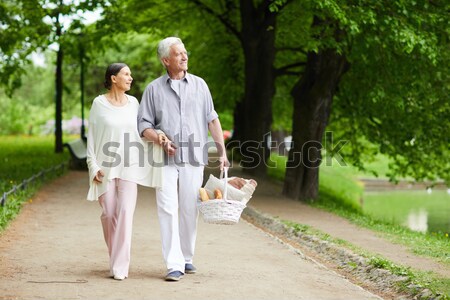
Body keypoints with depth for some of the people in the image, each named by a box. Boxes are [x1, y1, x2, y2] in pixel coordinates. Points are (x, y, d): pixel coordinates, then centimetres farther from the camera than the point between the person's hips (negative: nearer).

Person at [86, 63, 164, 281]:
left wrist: (157, 137, -10)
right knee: (108, 214, 2)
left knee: (125, 213, -10)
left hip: (129, 167, 1)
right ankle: (116, 259, 23)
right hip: (106, 167, -1)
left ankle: (120, 267, -8)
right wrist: (93, 166, -7)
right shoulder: (99, 103, -1)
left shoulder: (133, 103, 7)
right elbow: (92, 136, 0)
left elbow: (139, 132, 10)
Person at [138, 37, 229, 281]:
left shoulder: (199, 85, 9)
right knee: (168, 210, -7)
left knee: (189, 211, 6)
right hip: (166, 160, -1)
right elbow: (144, 125, 5)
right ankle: (174, 264, -8)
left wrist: (222, 151, 2)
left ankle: (187, 257, 20)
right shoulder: (154, 89, 5)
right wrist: (160, 140, -13)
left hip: (194, 158, 1)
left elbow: (212, 119, 9)